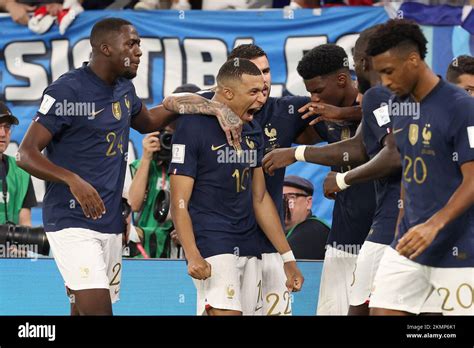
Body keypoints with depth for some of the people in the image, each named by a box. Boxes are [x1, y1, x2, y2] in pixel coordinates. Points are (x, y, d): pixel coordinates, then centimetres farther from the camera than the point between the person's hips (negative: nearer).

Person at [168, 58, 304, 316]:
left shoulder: (253, 131, 15)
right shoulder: (193, 127, -7)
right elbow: (179, 202, -11)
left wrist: (287, 257, 18)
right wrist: (192, 256, -24)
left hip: (248, 246, 7)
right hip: (211, 245, -7)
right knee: (225, 312, -23)